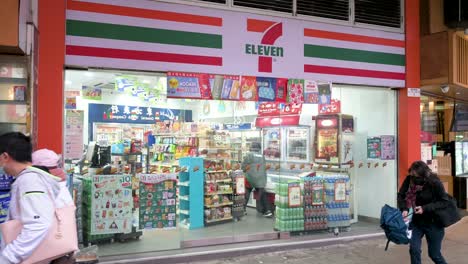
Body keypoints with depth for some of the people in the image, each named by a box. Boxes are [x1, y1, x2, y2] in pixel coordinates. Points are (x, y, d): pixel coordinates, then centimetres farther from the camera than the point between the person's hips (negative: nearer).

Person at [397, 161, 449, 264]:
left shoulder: (434, 182, -20)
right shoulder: (409, 180, -11)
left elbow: (444, 201, -15)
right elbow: (401, 195, -1)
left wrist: (425, 208, -25)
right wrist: (404, 209, -19)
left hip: (433, 223, -3)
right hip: (416, 221, 3)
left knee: (434, 254, 9)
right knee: (414, 249, -6)